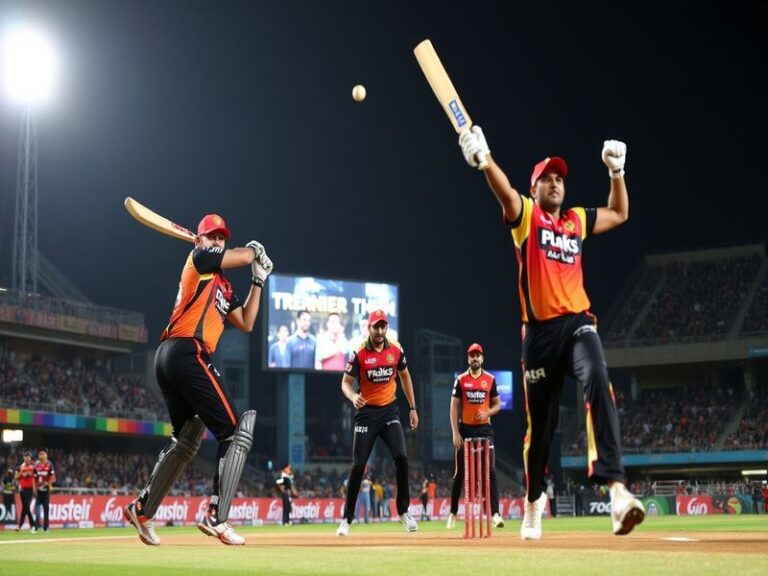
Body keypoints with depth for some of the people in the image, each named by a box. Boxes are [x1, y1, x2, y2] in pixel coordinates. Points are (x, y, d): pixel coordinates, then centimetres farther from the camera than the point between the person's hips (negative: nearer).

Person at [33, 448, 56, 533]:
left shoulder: (49, 464, -6)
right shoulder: (37, 465, 6)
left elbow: (53, 476, -7)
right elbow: (35, 478, 10)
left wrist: (49, 483, -21)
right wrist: (35, 488, 4)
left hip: (46, 489, -3)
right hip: (39, 489, 3)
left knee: (46, 507, 2)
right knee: (37, 505, -4)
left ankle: (45, 527, 9)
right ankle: (36, 525, -5)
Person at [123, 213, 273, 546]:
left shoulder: (222, 286, 26)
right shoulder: (199, 259, 3)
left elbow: (246, 323, 23)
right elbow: (246, 255, 0)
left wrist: (258, 280, 26)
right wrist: (256, 249, 23)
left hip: (168, 358, 10)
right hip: (188, 353, -10)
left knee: (185, 442, 21)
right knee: (237, 431, -10)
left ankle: (143, 510, 24)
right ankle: (216, 518, -18)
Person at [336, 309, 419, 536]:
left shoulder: (396, 349, 0)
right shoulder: (359, 353, -11)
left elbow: (404, 376, 14)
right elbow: (346, 382, -9)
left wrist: (413, 408, 13)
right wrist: (353, 397, -32)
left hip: (389, 411, 2)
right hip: (366, 413, -2)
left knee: (401, 457, -12)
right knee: (358, 465, -5)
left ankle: (404, 512, 3)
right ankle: (347, 519, 5)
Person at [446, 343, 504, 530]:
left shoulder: (490, 379, 5)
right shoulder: (460, 380, 2)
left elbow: (497, 404, 11)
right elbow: (454, 407, 0)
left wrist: (487, 413, -11)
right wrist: (455, 433, -9)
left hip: (484, 429, 1)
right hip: (465, 429, 0)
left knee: (490, 471, -9)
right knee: (460, 473, 5)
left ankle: (494, 514, -12)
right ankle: (453, 513, 17)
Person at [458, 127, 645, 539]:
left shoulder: (577, 220, 19)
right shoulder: (525, 215, 6)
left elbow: (619, 214, 31)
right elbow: (506, 193, -15)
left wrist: (616, 171, 16)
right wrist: (484, 159, -36)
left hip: (578, 323, 2)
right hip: (539, 331, -2)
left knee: (598, 386, -27)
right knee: (540, 423, 7)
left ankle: (617, 490, -39)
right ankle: (533, 501, 31)